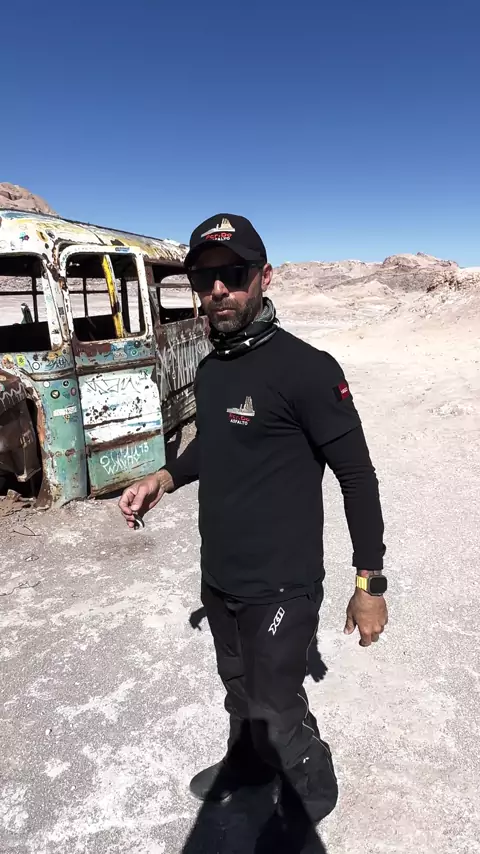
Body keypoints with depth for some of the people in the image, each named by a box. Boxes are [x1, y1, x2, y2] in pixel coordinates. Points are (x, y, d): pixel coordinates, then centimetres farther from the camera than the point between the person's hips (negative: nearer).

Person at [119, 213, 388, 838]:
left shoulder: (306, 369, -20)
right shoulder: (210, 371, 3)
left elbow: (357, 476, -15)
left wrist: (370, 582, -13)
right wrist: (164, 479, 5)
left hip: (280, 587, -7)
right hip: (219, 579, 7)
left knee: (277, 708, 10)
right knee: (240, 689, 26)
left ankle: (315, 795, 40)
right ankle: (248, 763, 54)